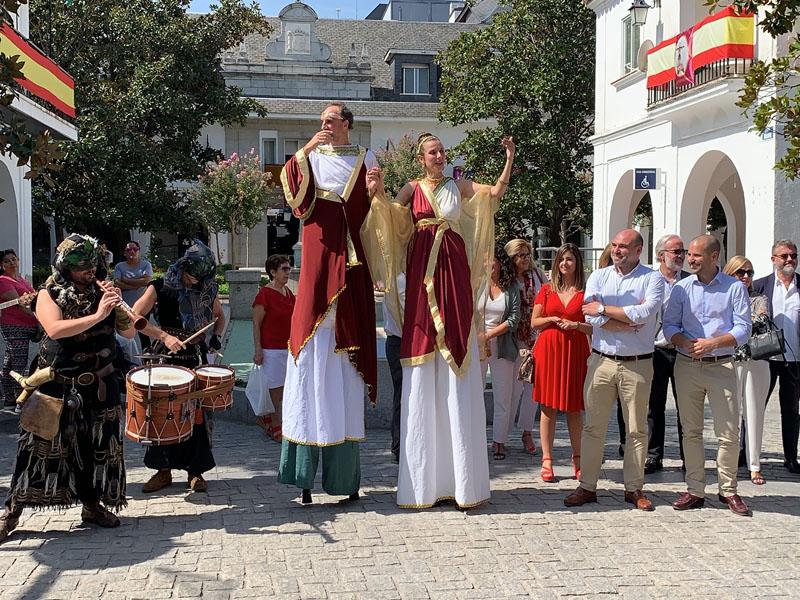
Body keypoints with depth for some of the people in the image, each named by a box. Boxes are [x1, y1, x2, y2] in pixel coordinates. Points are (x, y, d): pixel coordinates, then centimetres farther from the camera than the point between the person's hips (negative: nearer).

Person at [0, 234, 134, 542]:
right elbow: (55, 329, -26)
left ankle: (92, 504, 24)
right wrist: (97, 316, -29)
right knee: (40, 445, -1)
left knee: (97, 446, 8)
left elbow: (129, 332, 1)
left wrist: (118, 304, -15)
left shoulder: (103, 291, 4)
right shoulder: (49, 295, -6)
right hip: (56, 384, -3)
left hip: (99, 385, 4)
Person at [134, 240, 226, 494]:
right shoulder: (161, 287, -8)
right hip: (165, 358, -2)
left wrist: (216, 335, 1)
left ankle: (195, 470, 13)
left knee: (198, 414, 1)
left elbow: (219, 315, 21)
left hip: (197, 359, 2)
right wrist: (164, 336, -22)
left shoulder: (208, 289, 3)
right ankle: (163, 470, 15)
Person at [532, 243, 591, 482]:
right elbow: (534, 322, 10)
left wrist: (576, 325, -14)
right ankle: (547, 460, 7)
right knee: (548, 406, 2)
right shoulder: (547, 290, 9)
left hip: (576, 352, -1)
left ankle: (577, 459, 15)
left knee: (574, 407, 3)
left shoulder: (585, 292, 3)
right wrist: (552, 319, -8)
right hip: (548, 350, 1)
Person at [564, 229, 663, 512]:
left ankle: (634, 488, 17)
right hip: (602, 361, 2)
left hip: (637, 364, -2)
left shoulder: (652, 278, 0)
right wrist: (630, 320, -14)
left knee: (636, 430, 6)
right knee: (593, 426, 4)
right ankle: (587, 486, 11)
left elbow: (645, 312, -17)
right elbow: (590, 315, -7)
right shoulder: (599, 276, 7)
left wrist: (604, 309, -11)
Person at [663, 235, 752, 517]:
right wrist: (685, 342, -15)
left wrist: (713, 343, -19)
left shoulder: (735, 287, 0)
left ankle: (728, 490, 14)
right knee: (691, 431, 6)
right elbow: (669, 324, 5)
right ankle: (695, 490, 14)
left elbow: (743, 328, -4)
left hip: (721, 366, -2)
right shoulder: (681, 288, 6)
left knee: (729, 433, -1)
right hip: (687, 365, 2)